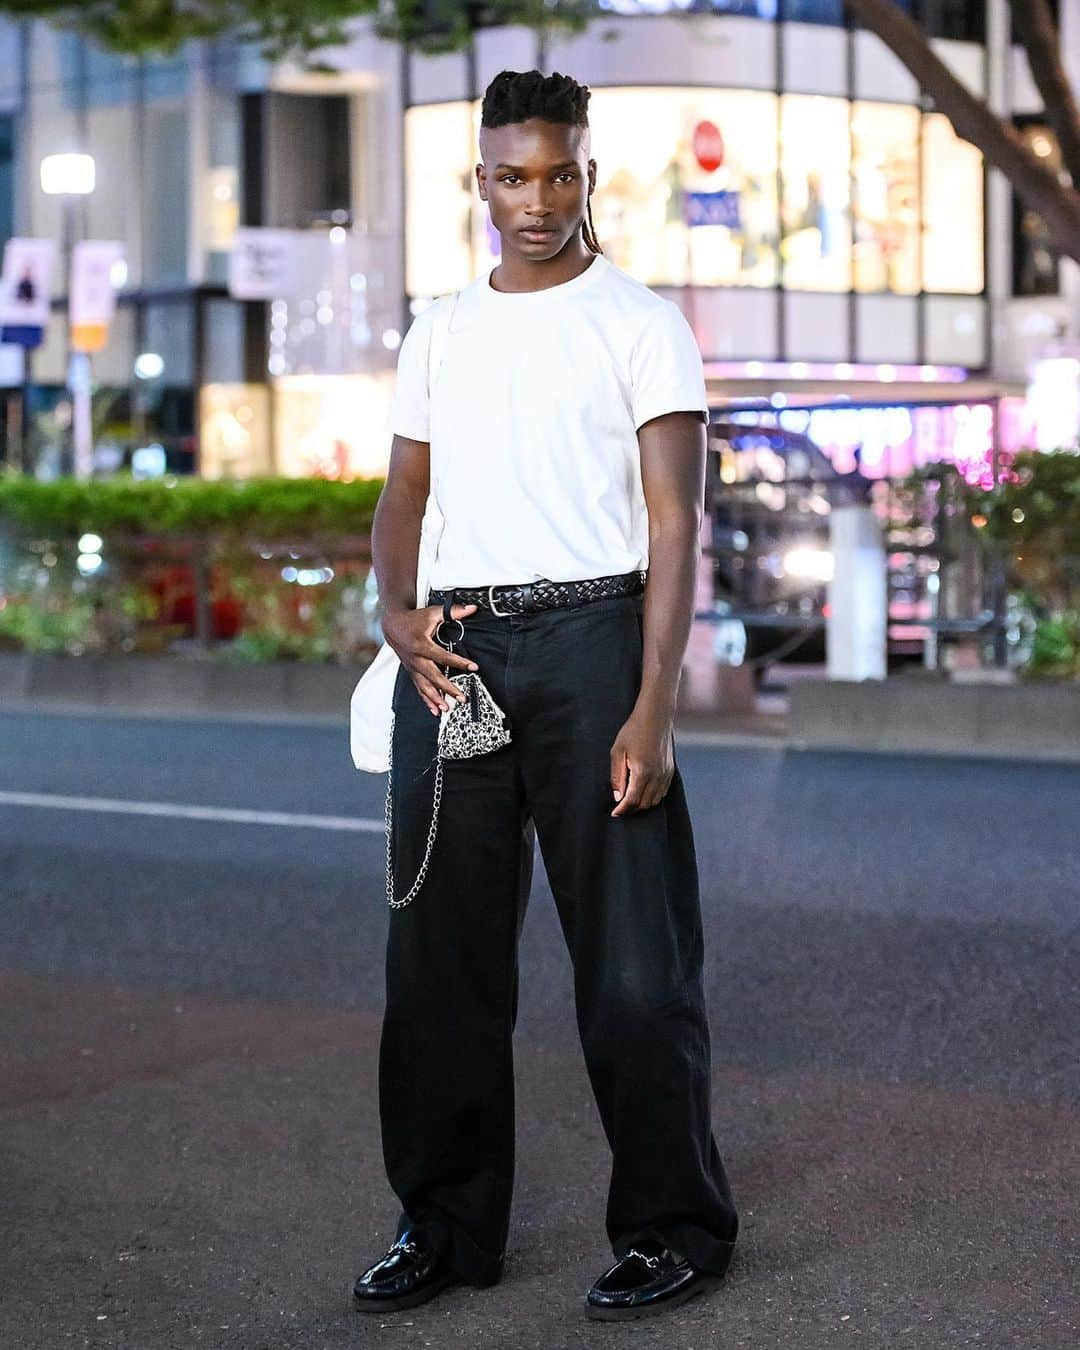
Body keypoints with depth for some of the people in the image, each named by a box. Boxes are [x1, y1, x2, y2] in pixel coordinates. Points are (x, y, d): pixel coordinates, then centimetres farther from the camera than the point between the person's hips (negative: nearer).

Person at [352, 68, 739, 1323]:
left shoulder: (639, 323, 1)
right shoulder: (439, 333, 16)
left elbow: (673, 524, -6)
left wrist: (651, 713, -15)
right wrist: (396, 612, -3)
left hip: (588, 631, -5)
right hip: (453, 650, 5)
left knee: (632, 955, -3)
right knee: (441, 949, 7)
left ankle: (673, 1227, 8)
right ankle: (446, 1222, 19)